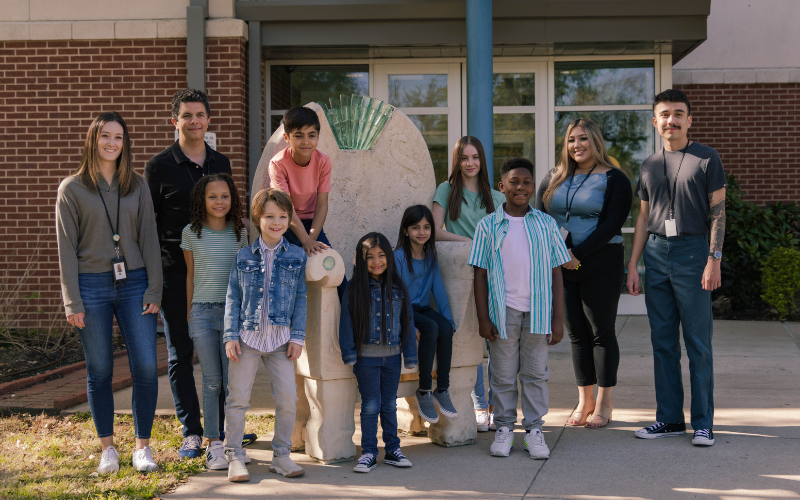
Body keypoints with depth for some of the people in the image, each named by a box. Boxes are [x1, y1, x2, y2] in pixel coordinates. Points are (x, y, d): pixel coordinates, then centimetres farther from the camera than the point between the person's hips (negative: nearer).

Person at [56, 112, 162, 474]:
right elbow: (66, 246, 1)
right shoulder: (72, 189, 4)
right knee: (99, 371, 4)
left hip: (134, 284, 2)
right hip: (92, 286, -1)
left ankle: (143, 447, 7)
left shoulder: (137, 187, 10)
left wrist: (153, 290, -1)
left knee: (146, 366, -6)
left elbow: (149, 239, 7)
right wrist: (72, 301, -5)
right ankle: (107, 448, 17)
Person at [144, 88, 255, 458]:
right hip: (175, 272, -3)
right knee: (181, 354, 4)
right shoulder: (159, 166, -2)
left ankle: (223, 423, 20)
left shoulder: (221, 163, 11)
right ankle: (191, 432, 12)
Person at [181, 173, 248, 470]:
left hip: (233, 311, 1)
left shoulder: (239, 232, 6)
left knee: (233, 381, -1)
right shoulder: (191, 233, 3)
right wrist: (189, 313, 10)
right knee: (212, 381, 2)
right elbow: (190, 275, 10)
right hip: (203, 312, -1)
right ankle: (213, 444, 9)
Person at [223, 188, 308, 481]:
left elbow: (300, 299, 6)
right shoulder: (244, 256, 4)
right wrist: (231, 335, -3)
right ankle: (234, 457, 11)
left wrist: (298, 336, 0)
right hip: (247, 336, -1)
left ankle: (281, 456, 14)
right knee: (238, 397, 0)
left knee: (288, 399, -1)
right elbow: (232, 298, 4)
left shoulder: (296, 257, 5)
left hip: (280, 339, 1)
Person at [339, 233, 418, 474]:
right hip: (366, 356, -3)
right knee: (371, 405, 1)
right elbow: (346, 323, -3)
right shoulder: (355, 289, -4)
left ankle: (392, 450, 21)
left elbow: (407, 321, 8)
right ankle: (368, 453, 9)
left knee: (390, 404, 12)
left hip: (392, 355, 3)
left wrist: (410, 355, 7)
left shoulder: (397, 288, 5)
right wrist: (349, 354, -9)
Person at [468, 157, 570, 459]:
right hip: (503, 312, -1)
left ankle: (534, 429, 16)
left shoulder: (546, 224, 5)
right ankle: (504, 428, 19)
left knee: (536, 372, 6)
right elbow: (480, 275, 2)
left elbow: (556, 273, 6)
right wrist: (483, 319, -3)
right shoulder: (488, 226, 2)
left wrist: (558, 319, 2)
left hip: (537, 310, 1)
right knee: (503, 374, 6)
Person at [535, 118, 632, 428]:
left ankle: (604, 403, 8)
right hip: (560, 269, 4)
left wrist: (578, 254, -16)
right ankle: (584, 400, 15)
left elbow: (610, 226, -10)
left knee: (602, 332, 0)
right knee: (576, 333, 8)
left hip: (600, 266, -4)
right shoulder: (554, 179, 14)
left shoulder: (614, 180, -1)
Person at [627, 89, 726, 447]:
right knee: (662, 342, 7)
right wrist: (633, 265, 12)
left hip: (692, 250, -5)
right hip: (656, 253, 5)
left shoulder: (706, 159, 1)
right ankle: (669, 418, 15)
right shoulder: (649, 166, 14)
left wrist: (714, 259, -12)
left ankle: (703, 423, 3)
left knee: (698, 343, -3)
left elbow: (717, 212, -3)